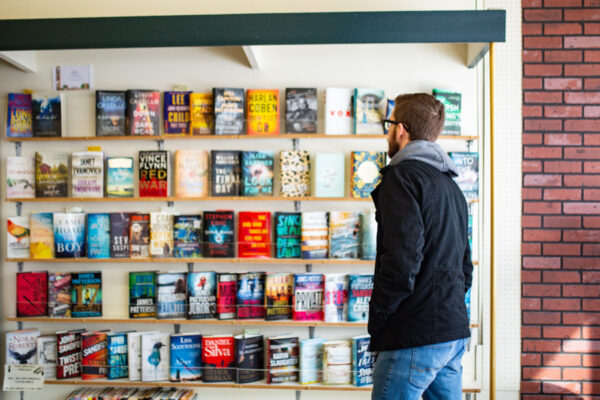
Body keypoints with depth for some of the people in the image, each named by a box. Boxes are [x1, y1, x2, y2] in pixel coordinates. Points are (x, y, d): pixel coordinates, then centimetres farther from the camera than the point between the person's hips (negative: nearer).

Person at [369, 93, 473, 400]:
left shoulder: (402, 176, -11)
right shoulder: (450, 185, 19)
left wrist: (376, 323, -10)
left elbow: (401, 263, -20)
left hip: (416, 336, -9)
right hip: (455, 332, 9)